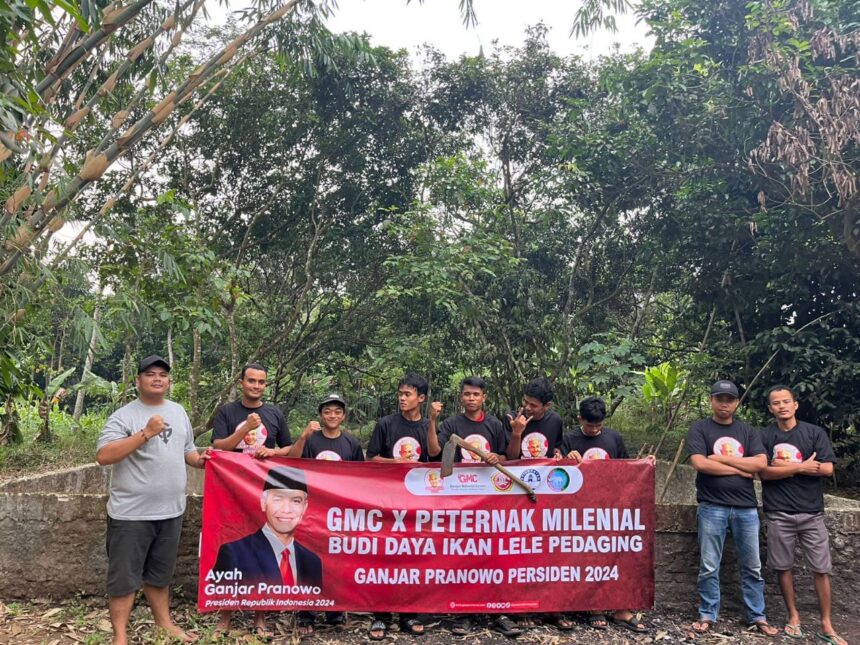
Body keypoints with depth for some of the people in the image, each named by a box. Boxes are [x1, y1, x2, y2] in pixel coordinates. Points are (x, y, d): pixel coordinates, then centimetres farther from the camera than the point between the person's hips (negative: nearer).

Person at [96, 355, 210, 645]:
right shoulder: (124, 416, -11)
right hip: (131, 513, -6)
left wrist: (199, 459, -2)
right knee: (124, 576, 4)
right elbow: (103, 456, -22)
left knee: (160, 574, 20)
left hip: (171, 511, 6)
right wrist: (146, 433, -27)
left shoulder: (178, 412, 10)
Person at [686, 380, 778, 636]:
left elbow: (761, 463, -4)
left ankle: (758, 616, 25)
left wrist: (722, 459, -9)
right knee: (709, 566, 4)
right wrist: (740, 469, -8)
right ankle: (707, 615, 16)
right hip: (712, 507, -3)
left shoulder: (748, 431, 10)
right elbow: (700, 463, -14)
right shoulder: (700, 428, 0)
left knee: (752, 566, 12)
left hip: (746, 508, 3)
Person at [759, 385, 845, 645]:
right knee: (783, 567, 7)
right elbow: (764, 472, -9)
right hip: (778, 514, 0)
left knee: (821, 569, 4)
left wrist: (784, 465, -11)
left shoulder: (815, 433, 1)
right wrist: (801, 467, -13)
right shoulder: (764, 436, 0)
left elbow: (827, 469, -8)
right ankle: (793, 616, 23)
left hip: (811, 512, 0)